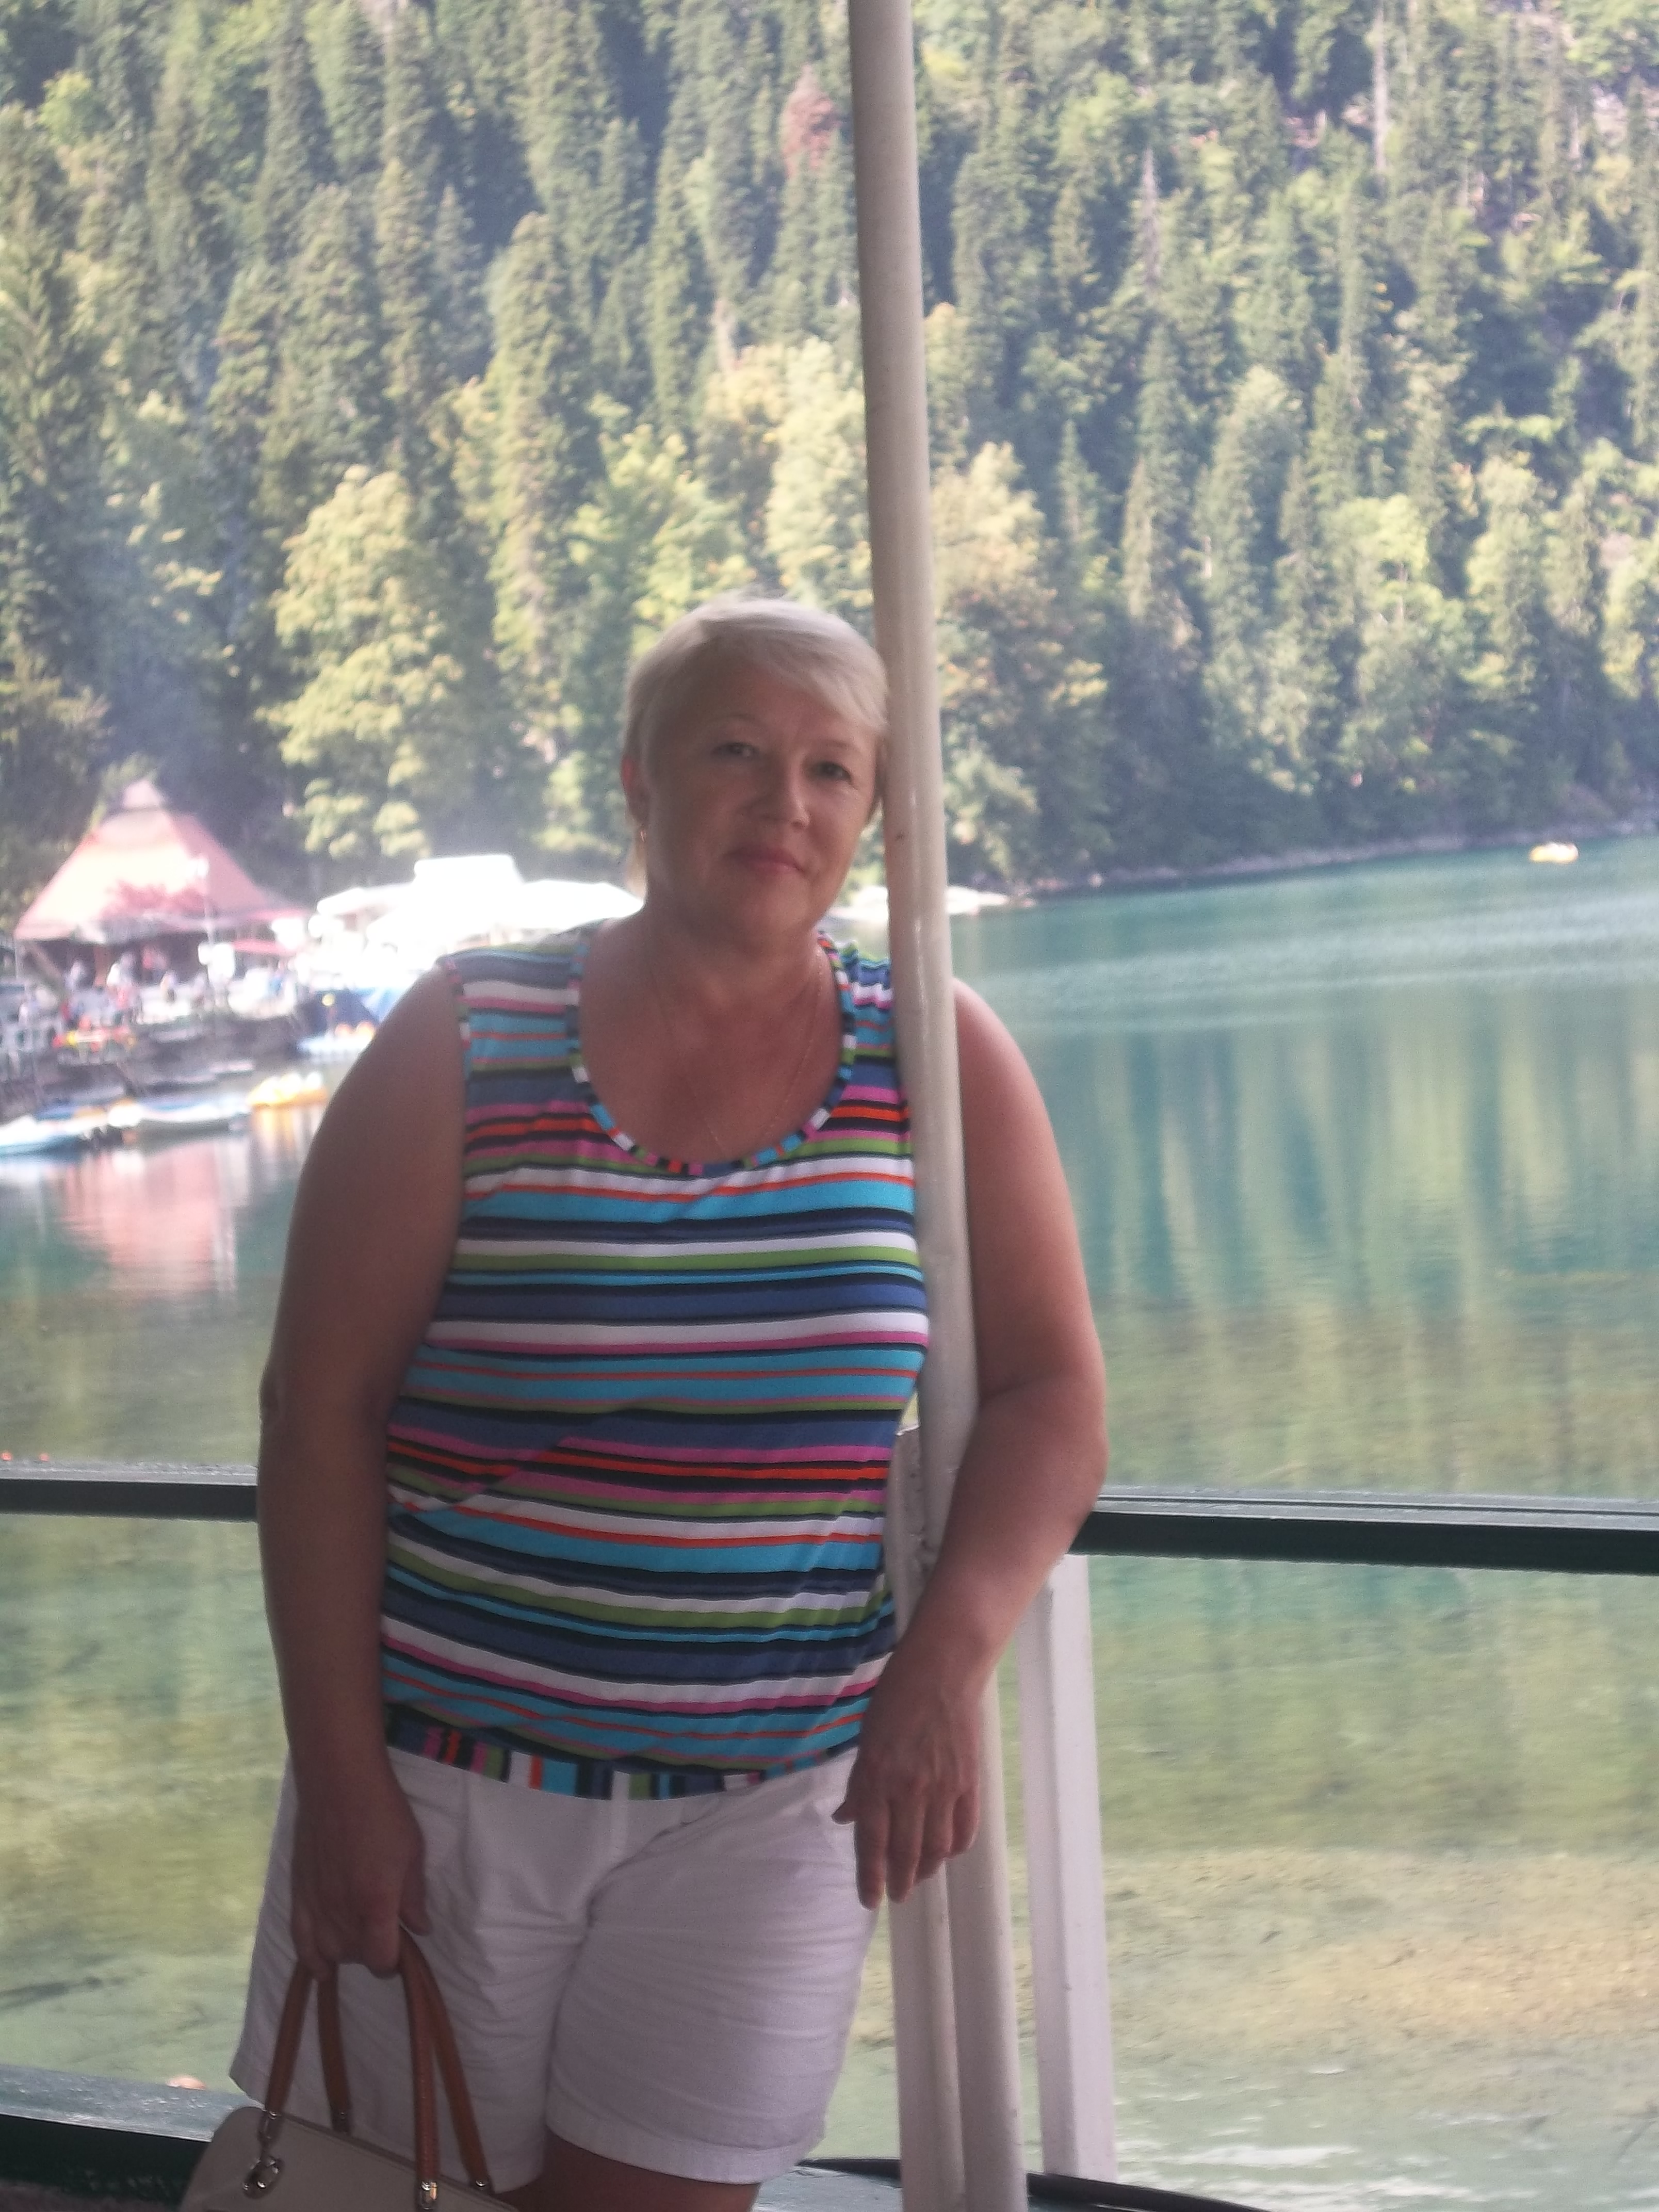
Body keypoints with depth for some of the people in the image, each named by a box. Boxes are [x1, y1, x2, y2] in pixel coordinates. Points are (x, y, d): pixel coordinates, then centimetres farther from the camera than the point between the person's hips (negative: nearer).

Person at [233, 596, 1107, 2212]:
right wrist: (337, 1770, -8)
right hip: (450, 1771, -1)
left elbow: (1051, 1399, 1)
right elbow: (318, 1409, -3)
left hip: (766, 1797, 1)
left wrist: (946, 1663, -15)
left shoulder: (941, 1065, 3)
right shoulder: (466, 1045, -2)